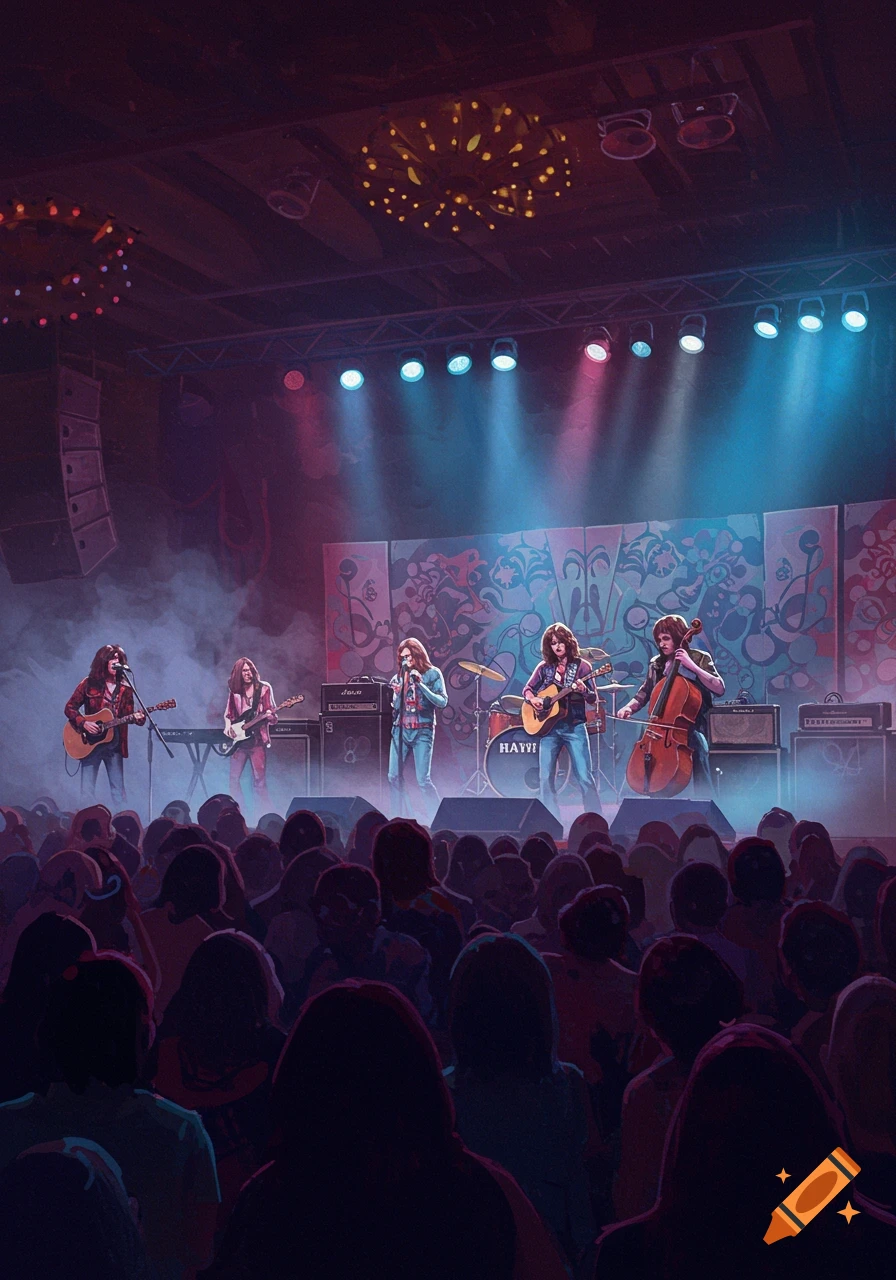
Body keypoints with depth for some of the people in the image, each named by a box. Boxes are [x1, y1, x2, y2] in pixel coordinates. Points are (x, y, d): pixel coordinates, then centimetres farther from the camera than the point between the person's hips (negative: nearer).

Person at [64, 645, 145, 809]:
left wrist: (137, 717, -19)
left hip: (114, 743, 2)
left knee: (118, 789, 5)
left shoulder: (125, 688, 5)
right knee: (87, 790, 1)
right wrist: (83, 723, -14)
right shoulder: (89, 683, -1)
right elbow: (70, 707, 1)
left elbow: (128, 714, 3)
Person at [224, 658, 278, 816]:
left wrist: (270, 715, -22)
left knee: (259, 781, -5)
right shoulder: (234, 690, 9)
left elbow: (272, 715, 0)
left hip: (258, 739, -3)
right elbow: (228, 713, 16)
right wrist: (228, 725, -4)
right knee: (234, 779, 3)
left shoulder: (264, 688, 1)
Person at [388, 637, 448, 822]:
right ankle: (399, 817, 10)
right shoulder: (400, 676, 13)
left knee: (423, 781, -10)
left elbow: (443, 702, -10)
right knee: (393, 777, -1)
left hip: (422, 731, -5)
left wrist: (420, 684, -17)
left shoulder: (432, 674, 0)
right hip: (400, 730, 5)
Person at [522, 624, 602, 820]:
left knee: (585, 777, -9)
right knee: (545, 779, 1)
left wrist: (583, 690, -23)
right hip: (549, 727, 3)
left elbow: (594, 701, -1)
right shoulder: (545, 667, 8)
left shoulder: (581, 666, 0)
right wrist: (532, 699, -8)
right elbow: (527, 689, 14)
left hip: (574, 728, -3)